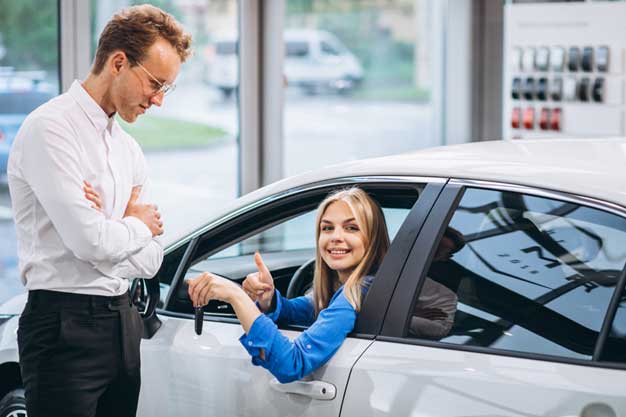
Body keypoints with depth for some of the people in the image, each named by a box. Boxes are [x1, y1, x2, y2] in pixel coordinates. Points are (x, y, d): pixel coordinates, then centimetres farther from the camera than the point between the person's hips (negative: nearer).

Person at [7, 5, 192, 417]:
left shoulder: (129, 148, 14)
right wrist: (139, 225, 0)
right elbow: (91, 243, -20)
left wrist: (108, 227, -9)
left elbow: (150, 260, 11)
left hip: (122, 320, 8)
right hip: (66, 324, -8)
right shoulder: (52, 129, -12)